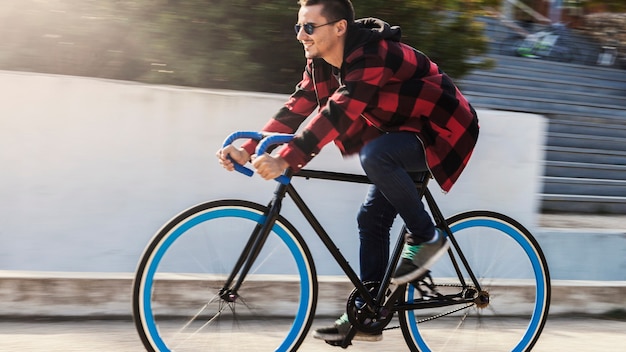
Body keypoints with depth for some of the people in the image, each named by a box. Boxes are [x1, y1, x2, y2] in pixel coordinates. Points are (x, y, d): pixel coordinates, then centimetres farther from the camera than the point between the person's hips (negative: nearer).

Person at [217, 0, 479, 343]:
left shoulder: (373, 56, -31)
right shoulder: (322, 63, -3)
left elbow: (337, 114, -41)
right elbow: (296, 108, -7)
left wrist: (284, 161, -47)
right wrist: (247, 150, -18)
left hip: (442, 130, -9)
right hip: (405, 133, 9)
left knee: (374, 155, -34)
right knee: (372, 218, 2)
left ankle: (426, 237, -15)